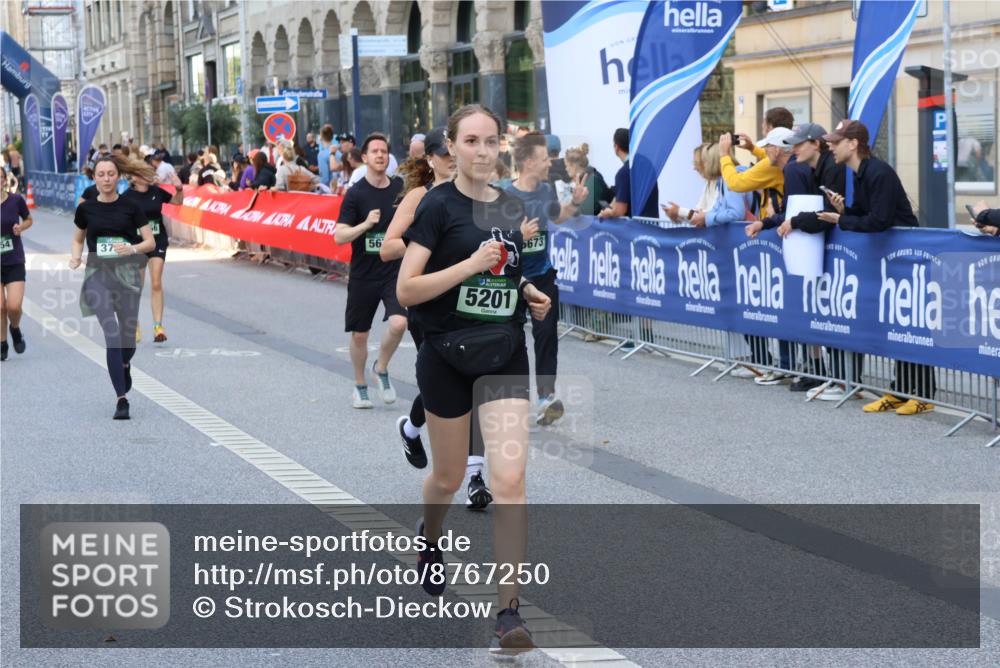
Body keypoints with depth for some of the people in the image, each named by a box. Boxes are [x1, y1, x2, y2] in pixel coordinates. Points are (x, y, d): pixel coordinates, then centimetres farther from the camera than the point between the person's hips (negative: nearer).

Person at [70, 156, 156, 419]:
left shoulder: (130, 207, 1)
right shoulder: (86, 209, 5)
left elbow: (151, 242, 3)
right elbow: (78, 239, 21)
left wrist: (133, 249, -16)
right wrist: (75, 256, 0)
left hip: (127, 275, 0)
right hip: (97, 274, 0)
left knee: (127, 336, 6)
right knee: (112, 334, -14)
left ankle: (125, 365, 45)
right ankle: (121, 400, -13)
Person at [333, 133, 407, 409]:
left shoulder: (400, 187, 0)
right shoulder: (356, 194, -7)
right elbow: (339, 236, -12)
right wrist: (366, 224, -25)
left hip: (395, 270, 1)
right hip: (363, 275, -1)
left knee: (398, 323, -19)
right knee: (359, 334, 9)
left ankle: (381, 370, 8)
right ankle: (360, 386, 31)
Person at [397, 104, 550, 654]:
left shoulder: (512, 208, 7)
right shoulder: (438, 205, -9)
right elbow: (406, 290, -14)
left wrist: (530, 294, 3)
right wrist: (472, 265, -23)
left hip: (505, 356, 3)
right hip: (449, 356, -3)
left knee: (510, 480, -11)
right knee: (449, 478, 15)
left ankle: (508, 612, -8)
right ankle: (429, 538, 51)